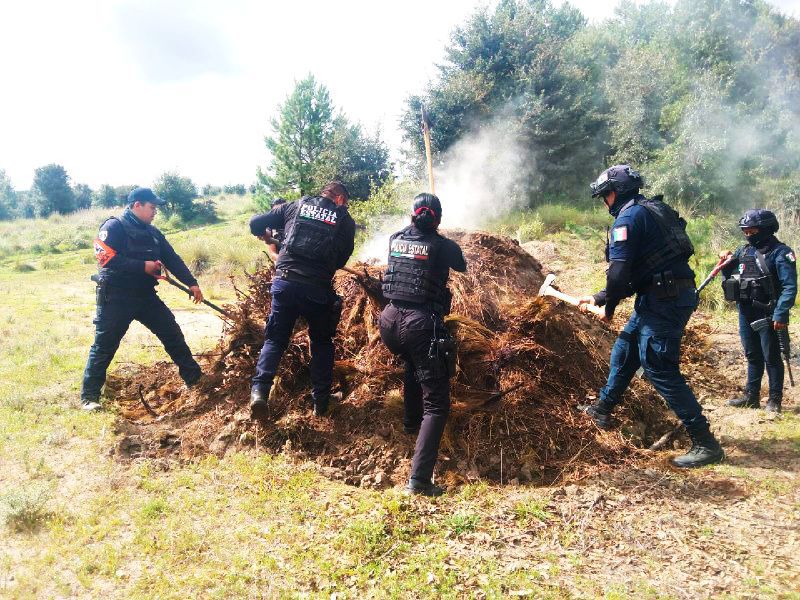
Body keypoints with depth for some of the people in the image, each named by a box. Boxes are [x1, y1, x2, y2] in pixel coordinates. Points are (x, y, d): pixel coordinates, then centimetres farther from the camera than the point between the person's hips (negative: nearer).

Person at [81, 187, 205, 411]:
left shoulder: (152, 233, 12)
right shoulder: (114, 227, -9)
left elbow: (173, 259, 11)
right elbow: (106, 258, -22)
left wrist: (192, 283, 1)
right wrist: (143, 266, -22)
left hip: (146, 296, 7)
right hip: (116, 298, -6)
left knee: (173, 334, 7)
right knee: (104, 346, 0)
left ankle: (195, 379, 19)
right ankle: (89, 396, 11)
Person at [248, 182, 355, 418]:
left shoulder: (296, 206, 12)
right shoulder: (345, 220, 9)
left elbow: (255, 223, 13)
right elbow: (342, 259, 12)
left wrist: (264, 235, 35)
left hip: (285, 282, 1)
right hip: (318, 288, -1)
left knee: (275, 338, 13)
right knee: (321, 342, 18)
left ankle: (259, 390, -6)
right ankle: (321, 400, 18)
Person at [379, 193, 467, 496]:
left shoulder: (395, 239, 8)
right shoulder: (443, 246, -3)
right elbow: (462, 266, 18)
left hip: (390, 320, 6)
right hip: (421, 324, -5)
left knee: (413, 365, 38)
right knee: (436, 404, -1)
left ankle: (411, 422, 50)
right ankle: (419, 479, -10)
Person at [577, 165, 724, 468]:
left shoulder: (628, 217, -11)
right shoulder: (650, 211, 21)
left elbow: (619, 272, -19)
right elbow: (635, 273, 24)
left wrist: (609, 308, -1)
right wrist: (598, 298, 25)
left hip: (662, 301, -10)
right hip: (661, 297, 10)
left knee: (659, 369, -8)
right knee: (624, 350, 20)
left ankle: (705, 443, -2)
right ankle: (602, 410, 35)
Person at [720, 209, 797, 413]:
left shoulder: (780, 253, -10)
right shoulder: (744, 251, 10)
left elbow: (790, 287, -17)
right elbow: (727, 275, 21)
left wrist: (780, 314, -25)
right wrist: (726, 261, 1)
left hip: (767, 316, -7)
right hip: (745, 313, 7)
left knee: (771, 358, 3)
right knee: (753, 357, 15)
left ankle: (775, 400, 14)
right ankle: (751, 396, 25)